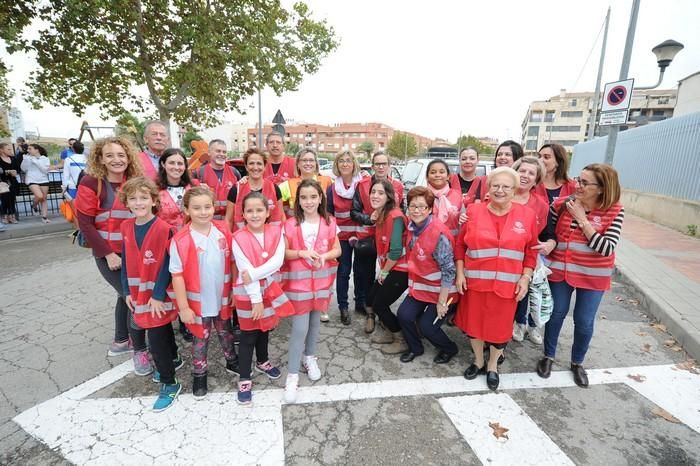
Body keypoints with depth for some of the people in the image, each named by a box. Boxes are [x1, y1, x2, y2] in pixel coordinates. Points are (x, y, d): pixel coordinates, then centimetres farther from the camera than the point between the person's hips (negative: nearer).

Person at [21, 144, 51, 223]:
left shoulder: (45, 158, 2)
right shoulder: (27, 158, 4)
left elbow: (45, 170, -9)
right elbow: (23, 169, 1)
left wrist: (36, 162, -15)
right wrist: (25, 160, -10)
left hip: (43, 180, 1)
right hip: (32, 180, -1)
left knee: (44, 199, 4)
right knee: (39, 196, -22)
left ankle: (44, 217, 10)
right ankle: (34, 205, 12)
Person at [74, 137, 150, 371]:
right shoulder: (91, 183, -9)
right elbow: (85, 223, -11)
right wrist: (108, 254, -14)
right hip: (109, 254, -4)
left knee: (128, 295, 17)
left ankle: (121, 340, 39)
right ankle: (140, 350, 14)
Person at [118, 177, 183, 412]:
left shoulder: (164, 229, -19)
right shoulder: (126, 227, 1)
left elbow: (167, 265, -18)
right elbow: (126, 261, 8)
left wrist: (157, 296, -17)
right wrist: (127, 291, 6)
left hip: (159, 295, -6)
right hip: (138, 293, 6)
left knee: (156, 339, -2)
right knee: (162, 330, 23)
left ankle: (169, 384, 14)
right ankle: (174, 360, 46)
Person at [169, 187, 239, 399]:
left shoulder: (223, 231, -9)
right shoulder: (180, 240, -20)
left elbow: (232, 262, 0)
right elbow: (177, 276, -16)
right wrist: (183, 307, -13)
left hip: (223, 297, 3)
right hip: (198, 301, -3)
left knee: (225, 332, 23)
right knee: (201, 338, 16)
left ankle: (232, 362, 46)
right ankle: (199, 375, 38)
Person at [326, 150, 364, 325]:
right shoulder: (332, 188, 1)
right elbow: (328, 214, 7)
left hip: (361, 234, 0)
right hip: (341, 236, 0)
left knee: (360, 269, 11)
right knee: (343, 271, 4)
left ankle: (361, 301, 30)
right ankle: (343, 307, 17)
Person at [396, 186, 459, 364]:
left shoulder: (439, 233, -26)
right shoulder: (412, 227, -4)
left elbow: (448, 270, -22)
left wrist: (442, 301, -17)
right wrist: (412, 284, 8)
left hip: (439, 289, -6)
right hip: (419, 286, 6)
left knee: (427, 326, -4)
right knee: (404, 315, -8)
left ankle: (449, 348, 29)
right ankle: (415, 348, 21)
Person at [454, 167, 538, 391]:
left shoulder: (526, 215, -2)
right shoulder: (474, 211, -3)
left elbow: (531, 251, 4)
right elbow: (460, 245, 2)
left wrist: (525, 278, -2)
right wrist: (460, 273, -2)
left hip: (507, 284, 0)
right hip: (475, 280, 1)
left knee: (500, 327, 12)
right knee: (473, 322, 14)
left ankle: (492, 366, 38)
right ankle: (478, 361, 39)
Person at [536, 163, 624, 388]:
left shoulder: (614, 212, -11)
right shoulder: (561, 204, -8)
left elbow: (607, 248, -20)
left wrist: (582, 219, -21)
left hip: (592, 275, 0)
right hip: (560, 270, 1)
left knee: (584, 321, 10)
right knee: (556, 314, 13)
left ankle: (577, 362, 35)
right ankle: (548, 355, 34)